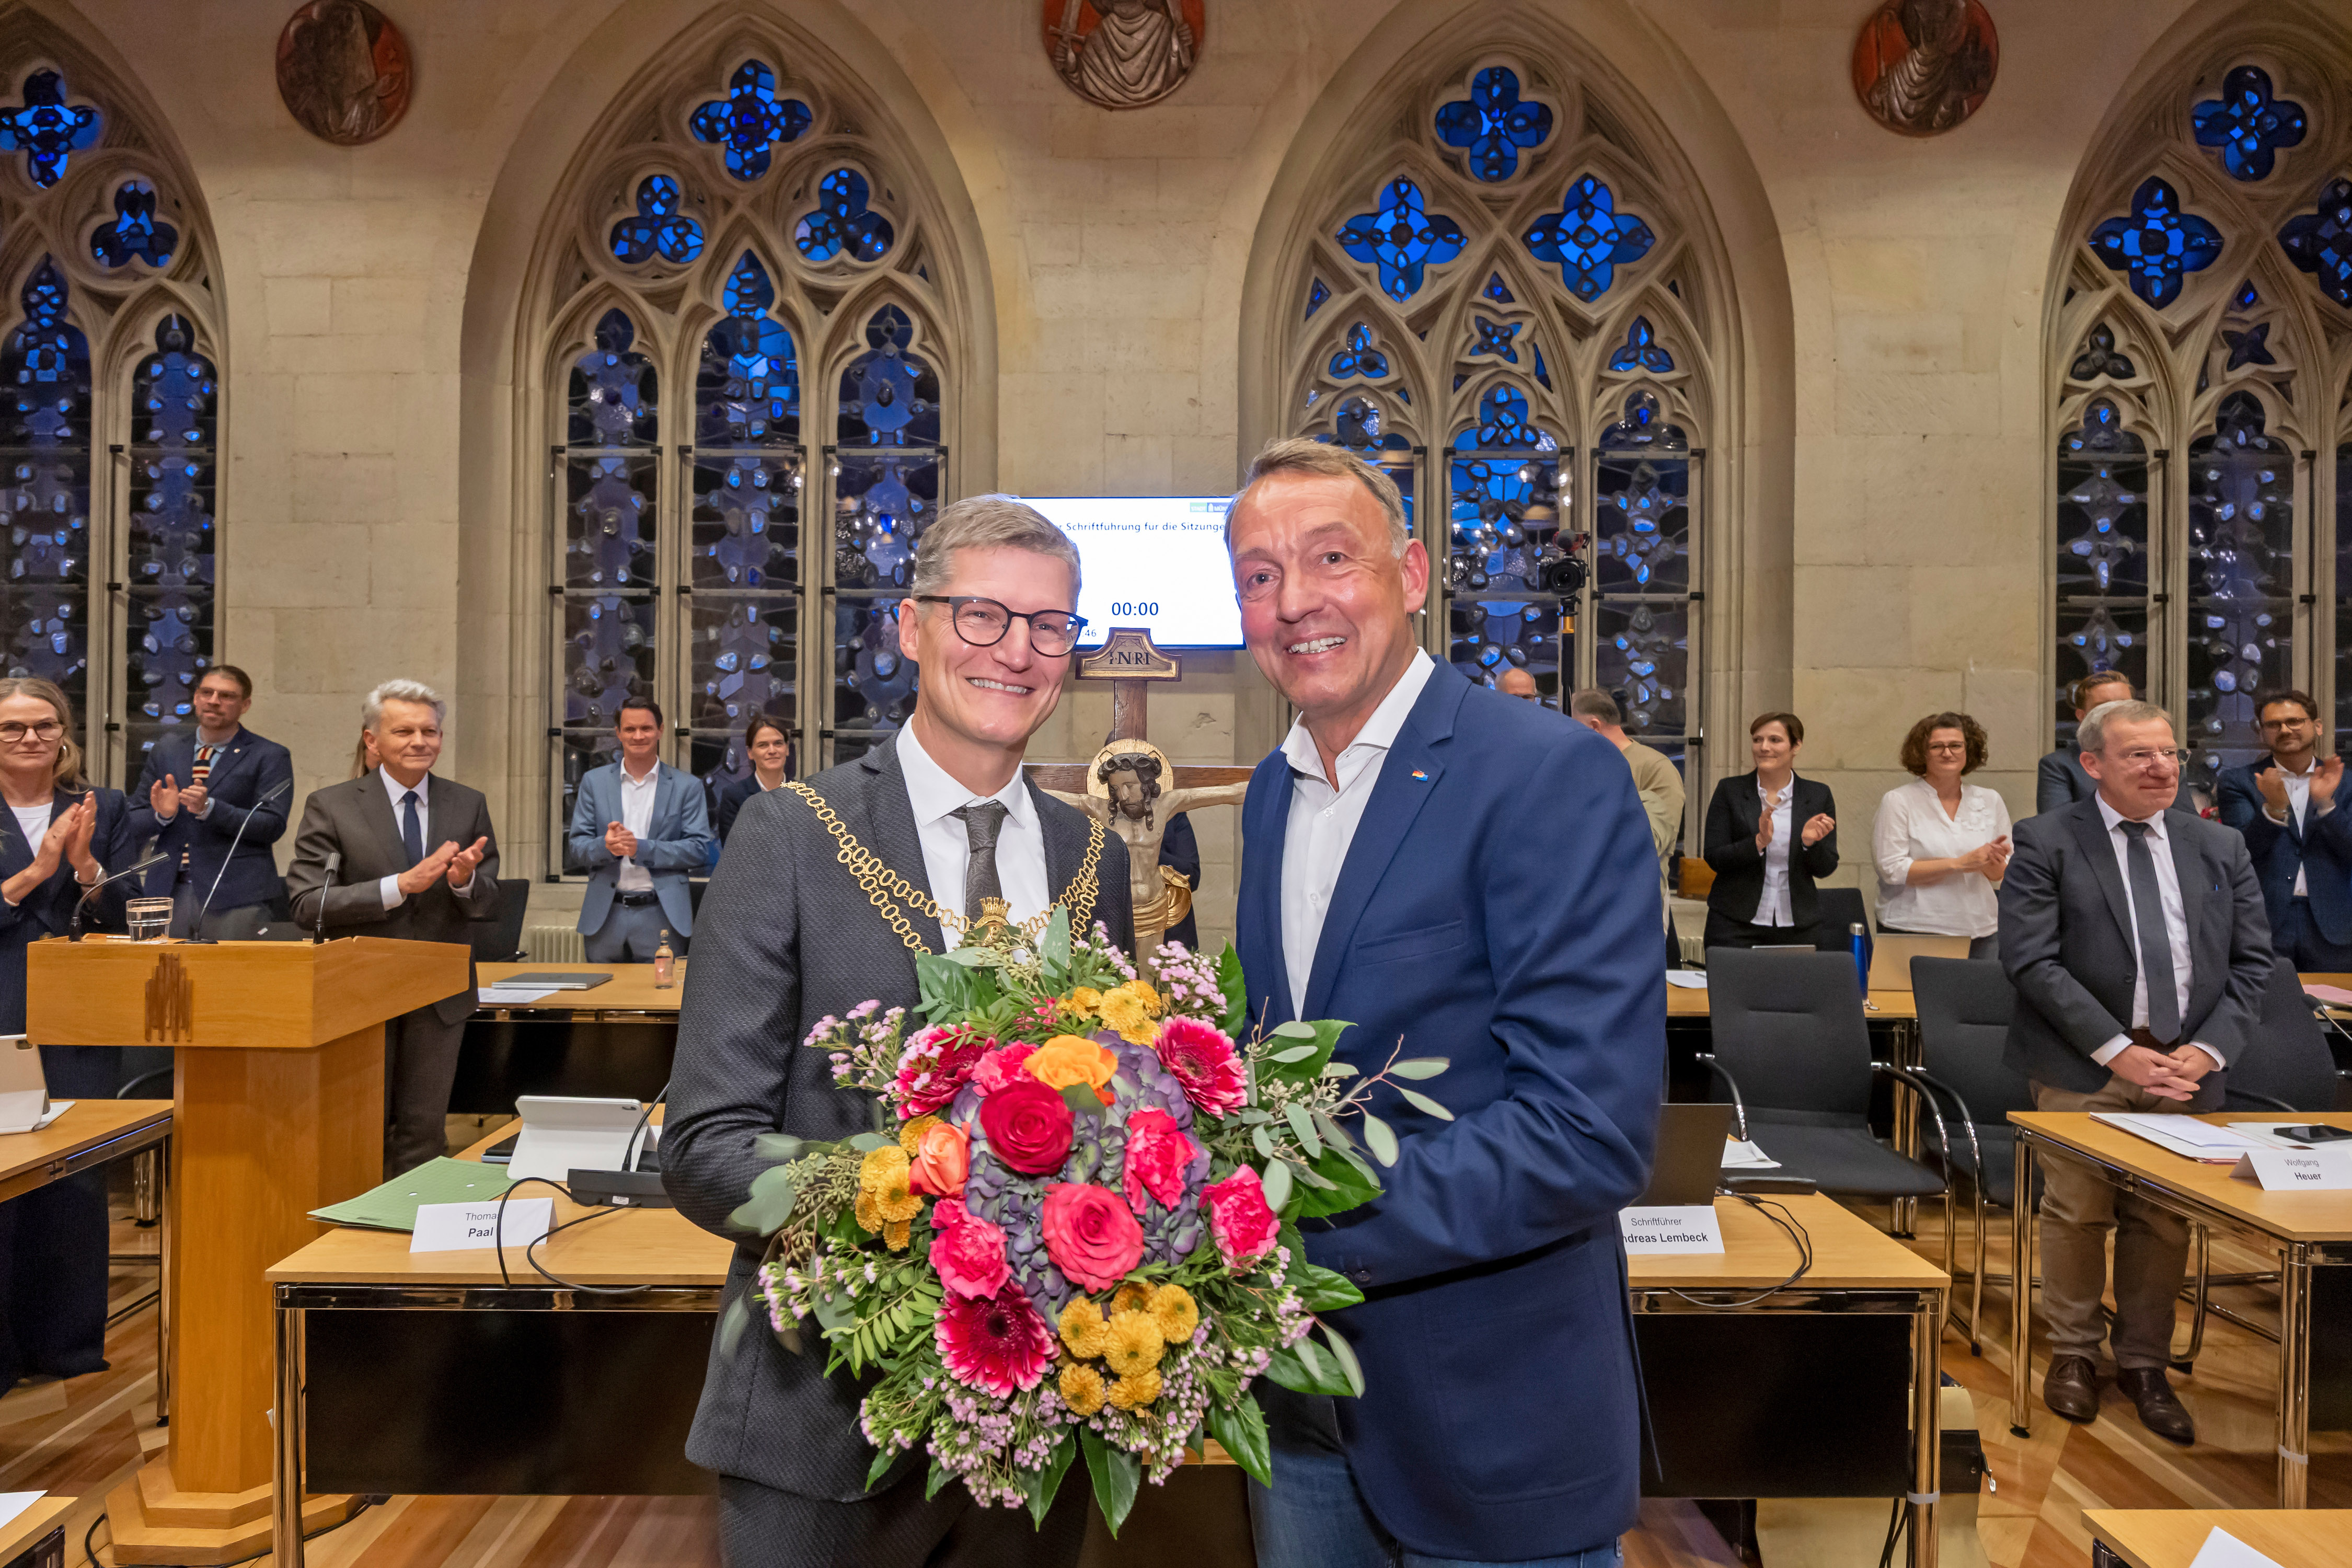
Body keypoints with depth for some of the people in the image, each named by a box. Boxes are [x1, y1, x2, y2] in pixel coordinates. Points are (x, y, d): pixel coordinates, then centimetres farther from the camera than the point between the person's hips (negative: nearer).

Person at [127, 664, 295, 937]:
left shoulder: (269, 756, 3)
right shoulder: (167, 748, 16)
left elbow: (273, 826, -8)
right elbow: (134, 821, 16)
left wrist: (210, 808, -19)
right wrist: (161, 814, -7)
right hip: (169, 892, 4)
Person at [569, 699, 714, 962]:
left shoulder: (687, 786, 4)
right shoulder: (594, 781, 10)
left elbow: (700, 850, -2)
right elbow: (577, 846, 7)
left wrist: (641, 848, -15)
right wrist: (606, 846, -16)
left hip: (660, 917, -2)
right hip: (605, 917, 2)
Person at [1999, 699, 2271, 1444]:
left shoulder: (2221, 847, 9)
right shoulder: (2046, 843, -5)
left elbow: (2251, 962, 8)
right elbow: (2032, 960, -11)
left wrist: (2209, 1048, -6)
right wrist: (2117, 1050, -16)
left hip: (2186, 1066, 4)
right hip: (2082, 1068, -3)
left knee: (2165, 1221, 9)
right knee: (2077, 1213, 5)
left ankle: (2144, 1364, 26)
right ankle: (2073, 1353, 24)